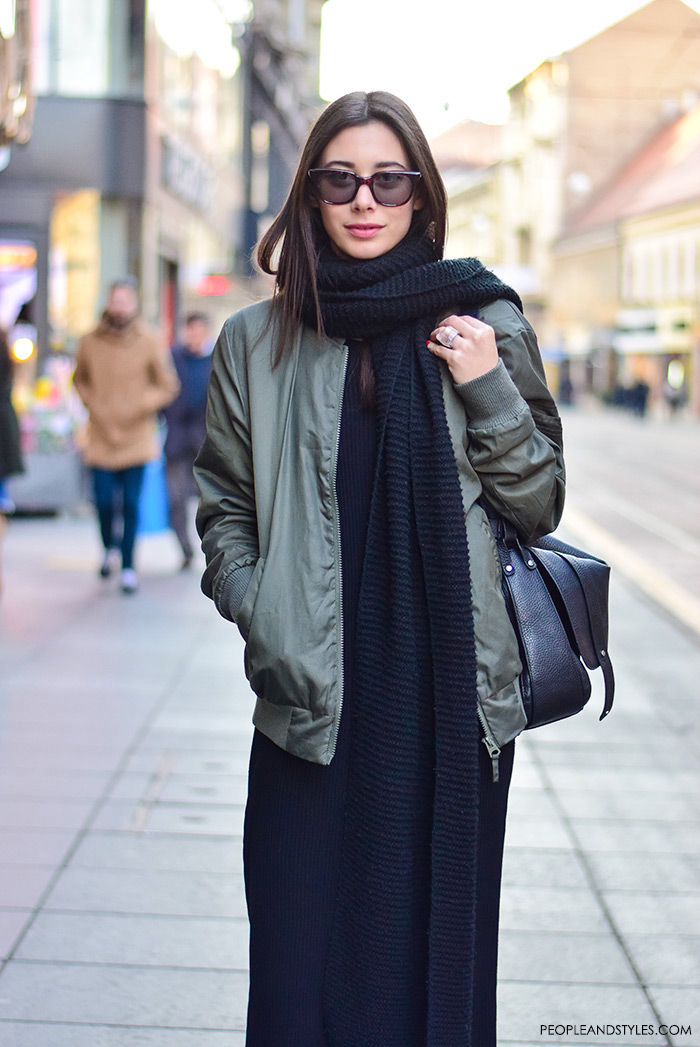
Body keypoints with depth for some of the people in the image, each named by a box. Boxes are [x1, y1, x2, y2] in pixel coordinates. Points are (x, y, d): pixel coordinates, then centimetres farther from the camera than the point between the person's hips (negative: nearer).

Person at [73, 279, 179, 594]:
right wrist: (93, 405, 1)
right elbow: (80, 380, 18)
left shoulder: (149, 343, -3)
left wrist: (139, 406, -12)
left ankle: (128, 566, 10)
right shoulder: (90, 343, 3)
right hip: (101, 436, 1)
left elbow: (168, 387, 2)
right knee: (104, 501, -2)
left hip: (137, 437, -1)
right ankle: (110, 548, 28)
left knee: (131, 504, -2)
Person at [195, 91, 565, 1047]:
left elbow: (541, 506, 7)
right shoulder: (258, 341, 5)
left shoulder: (485, 323, 4)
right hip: (312, 696, 0)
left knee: (437, 943, 8)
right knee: (304, 961, 5)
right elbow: (224, 508, 12)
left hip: (453, 695, 0)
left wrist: (491, 392, -8)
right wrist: (264, 620, -4)